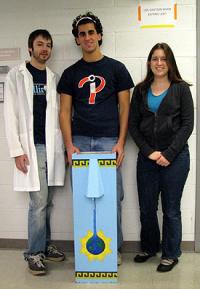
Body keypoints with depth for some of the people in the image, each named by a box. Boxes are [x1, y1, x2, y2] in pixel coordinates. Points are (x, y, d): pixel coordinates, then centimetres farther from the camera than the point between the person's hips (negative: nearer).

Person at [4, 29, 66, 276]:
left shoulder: (53, 77, 13)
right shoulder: (16, 75, 1)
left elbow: (58, 113, 13)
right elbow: (10, 114, -4)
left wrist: (62, 145, 6)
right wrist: (17, 150, -11)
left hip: (52, 146, 4)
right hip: (31, 147, -4)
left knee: (47, 202, 11)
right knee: (38, 202, -5)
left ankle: (44, 245, 25)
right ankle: (34, 253, 10)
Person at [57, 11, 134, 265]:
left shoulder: (116, 68, 6)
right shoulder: (70, 73, 11)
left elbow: (124, 107, 3)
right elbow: (65, 111, 7)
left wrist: (121, 142, -6)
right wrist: (69, 144, -5)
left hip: (108, 141, -2)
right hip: (80, 141, 2)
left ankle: (114, 247, 19)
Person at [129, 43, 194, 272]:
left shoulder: (181, 88, 1)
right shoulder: (141, 90, 8)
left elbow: (187, 124, -4)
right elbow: (132, 125, 4)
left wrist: (169, 154, -12)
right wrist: (149, 152, -7)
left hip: (175, 157, -3)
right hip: (147, 157, 3)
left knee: (171, 209, 6)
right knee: (146, 208, 11)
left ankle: (170, 254, 24)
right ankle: (149, 247, 34)